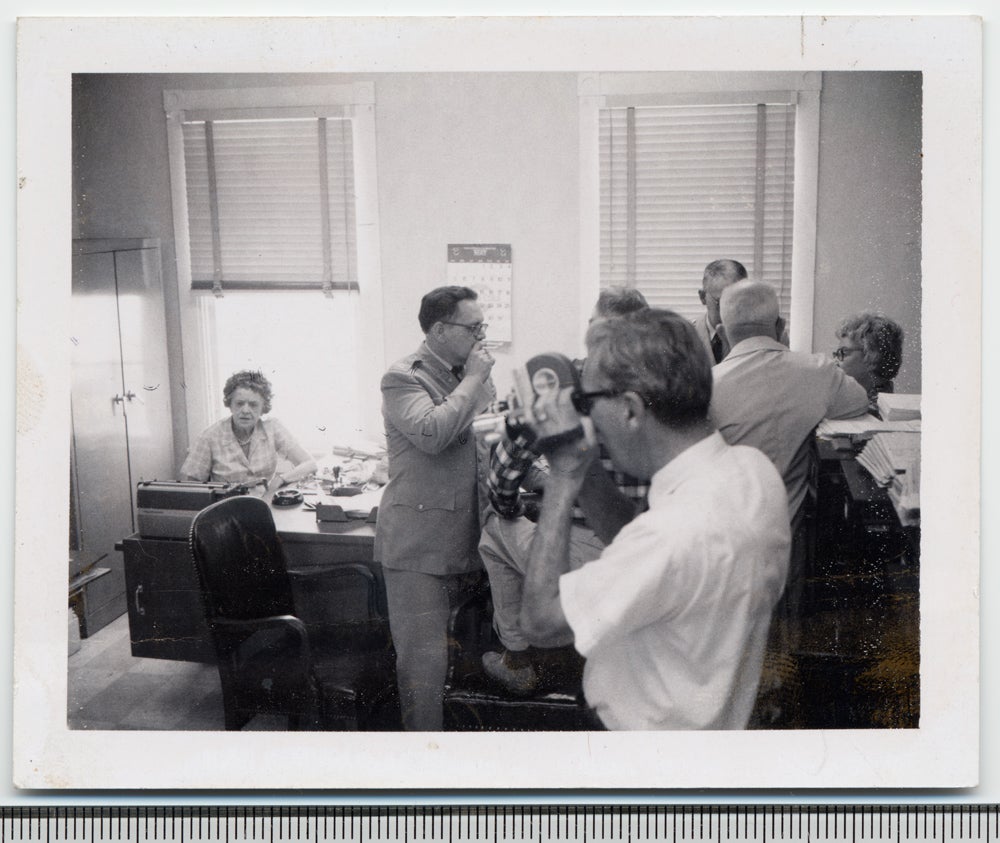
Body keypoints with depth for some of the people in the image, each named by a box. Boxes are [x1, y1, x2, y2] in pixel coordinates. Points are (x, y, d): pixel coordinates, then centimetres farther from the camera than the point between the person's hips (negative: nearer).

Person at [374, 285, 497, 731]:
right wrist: (472, 381, -16)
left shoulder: (476, 374, 14)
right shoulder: (403, 377, -9)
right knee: (422, 656, -4)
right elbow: (431, 434, -26)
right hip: (419, 542, -7)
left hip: (468, 539, 7)